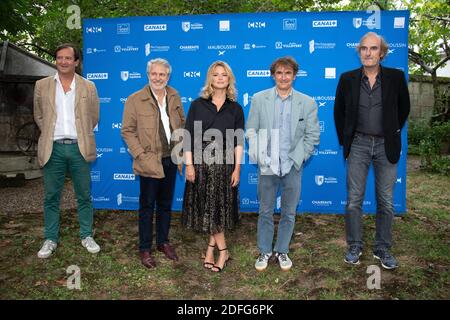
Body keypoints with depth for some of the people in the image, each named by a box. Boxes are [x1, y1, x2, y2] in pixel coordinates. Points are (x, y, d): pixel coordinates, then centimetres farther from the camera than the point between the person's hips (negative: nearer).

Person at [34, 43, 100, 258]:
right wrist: (51, 133, 9)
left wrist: (80, 134, 8)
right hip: (52, 148, 1)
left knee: (84, 196, 7)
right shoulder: (42, 85, 6)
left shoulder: (88, 87, 4)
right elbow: (39, 116, 14)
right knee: (51, 197, 7)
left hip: (79, 148, 0)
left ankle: (86, 236, 20)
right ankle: (51, 239, 20)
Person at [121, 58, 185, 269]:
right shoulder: (135, 99, -8)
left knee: (165, 204, 15)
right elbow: (127, 131, -7)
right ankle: (145, 249, 20)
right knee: (147, 206, 6)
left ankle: (163, 242, 31)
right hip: (150, 162, -4)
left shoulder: (174, 96, 6)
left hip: (170, 160, 5)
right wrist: (141, 155, -14)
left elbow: (182, 122, 15)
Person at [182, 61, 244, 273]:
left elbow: (239, 142, 2)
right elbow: (188, 137, 0)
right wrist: (189, 165, -7)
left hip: (224, 163, 0)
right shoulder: (197, 105, 3)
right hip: (201, 162, 0)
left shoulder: (235, 109, 5)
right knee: (207, 207, 4)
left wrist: (237, 168, -4)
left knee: (219, 206, 4)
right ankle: (222, 250, 19)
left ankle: (211, 247, 20)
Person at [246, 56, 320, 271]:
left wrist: (297, 158, -5)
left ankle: (282, 251, 29)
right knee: (265, 212, 9)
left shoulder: (307, 103, 3)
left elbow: (312, 135, 3)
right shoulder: (259, 99, 3)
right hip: (267, 165, 0)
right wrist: (258, 155, -9)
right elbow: (250, 130, 2)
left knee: (289, 213, 11)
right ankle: (264, 252, 26)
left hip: (292, 165, 1)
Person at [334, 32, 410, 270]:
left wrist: (394, 132, 9)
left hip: (386, 145, 1)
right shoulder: (347, 79, 0)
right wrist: (344, 141, 7)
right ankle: (354, 246, 18)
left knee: (386, 201, 7)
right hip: (358, 145, 0)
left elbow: (404, 107, 14)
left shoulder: (396, 77, 0)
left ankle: (383, 248, 22)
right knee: (354, 199, 2)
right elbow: (339, 111, 10)